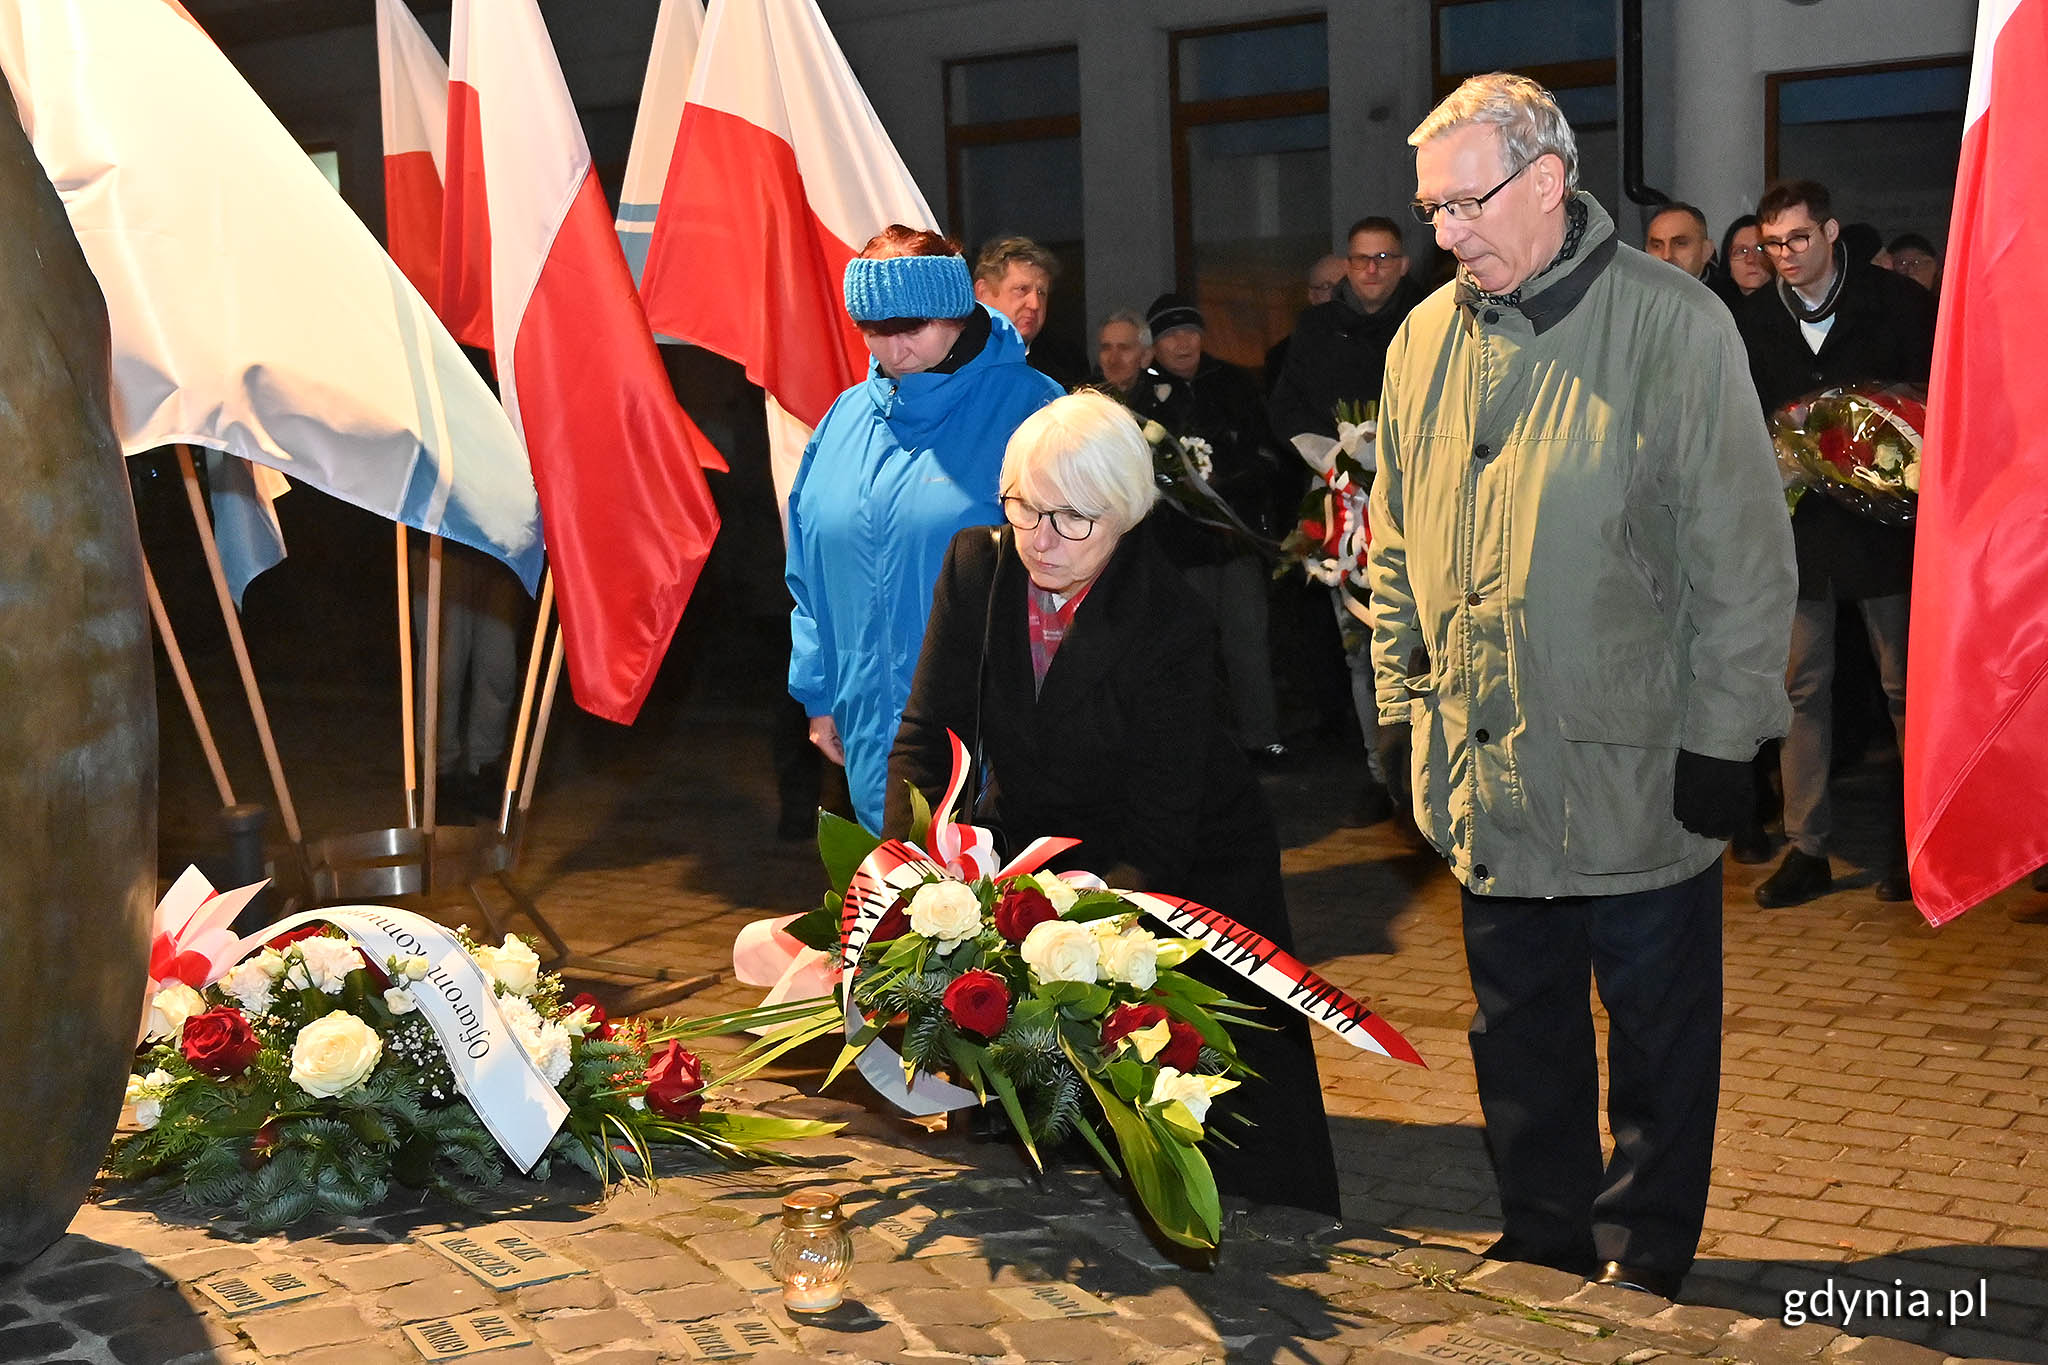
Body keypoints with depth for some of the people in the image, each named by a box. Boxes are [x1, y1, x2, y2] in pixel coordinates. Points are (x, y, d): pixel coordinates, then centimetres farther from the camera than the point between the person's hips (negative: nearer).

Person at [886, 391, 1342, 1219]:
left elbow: (1157, 835, -26)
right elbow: (925, 742, -10)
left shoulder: (1173, 628, -26)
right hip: (1031, 844, 4)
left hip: (1190, 874, -4)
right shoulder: (976, 569, -11)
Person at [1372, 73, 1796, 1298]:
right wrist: (1405, 702, 11)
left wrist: (1720, 742, -10)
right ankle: (1544, 1244, 32)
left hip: (1638, 782, -4)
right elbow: (1397, 547, 14)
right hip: (1488, 780, 5)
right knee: (1520, 1033, 16)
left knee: (1658, 1035, 9)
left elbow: (1745, 559, -9)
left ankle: (1642, 1261, 25)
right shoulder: (1427, 341, 5)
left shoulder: (1677, 326, -9)